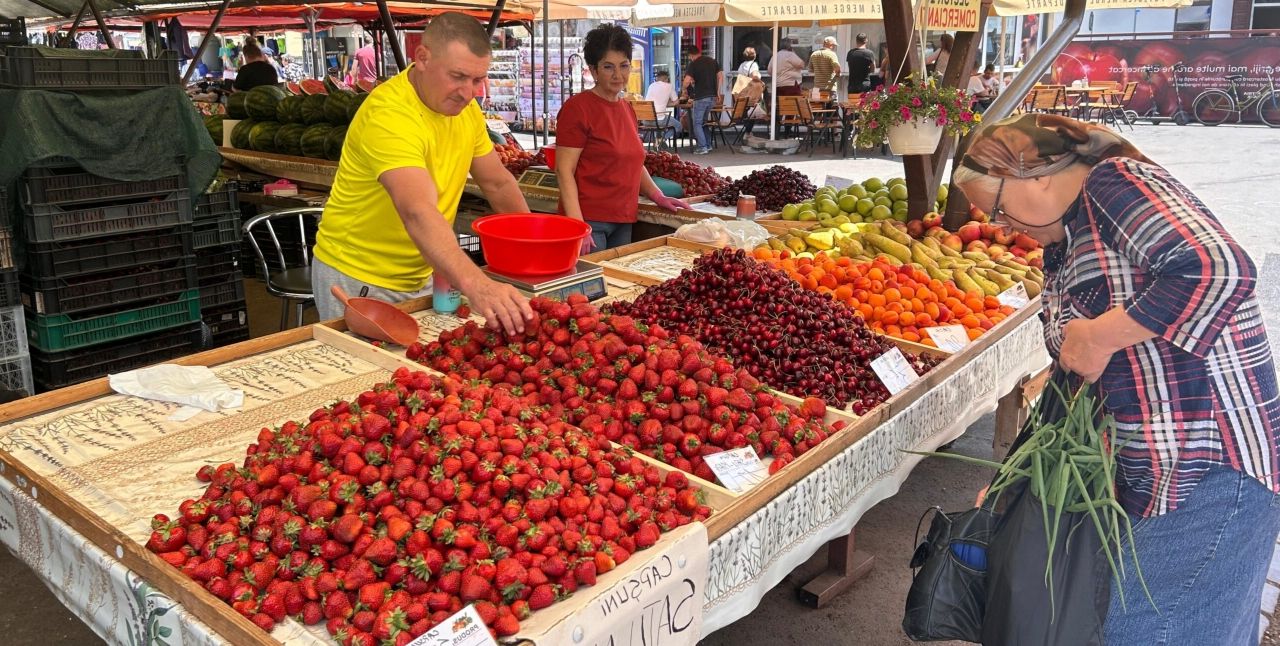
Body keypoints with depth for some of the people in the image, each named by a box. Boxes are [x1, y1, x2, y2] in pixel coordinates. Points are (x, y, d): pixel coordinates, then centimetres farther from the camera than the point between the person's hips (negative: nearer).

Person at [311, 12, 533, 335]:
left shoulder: (464, 106, -4)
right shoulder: (389, 114, -28)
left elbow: (497, 182, 9)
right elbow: (418, 213, -43)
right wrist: (475, 284, -57)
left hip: (420, 277, 7)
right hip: (358, 278, -7)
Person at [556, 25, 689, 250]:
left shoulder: (627, 109, 15)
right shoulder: (577, 108, -8)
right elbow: (564, 171, -13)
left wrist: (658, 196, 14)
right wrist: (577, 224, -22)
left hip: (623, 221, 7)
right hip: (589, 222, -7)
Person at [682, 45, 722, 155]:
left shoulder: (693, 64, -8)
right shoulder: (713, 61, 11)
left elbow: (687, 81, -17)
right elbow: (720, 76, 9)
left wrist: (685, 90, 3)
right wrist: (718, 92, 15)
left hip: (701, 97, -6)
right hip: (713, 97, 6)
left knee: (697, 123, 2)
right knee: (704, 121, 20)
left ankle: (702, 147, -6)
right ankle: (708, 145, 17)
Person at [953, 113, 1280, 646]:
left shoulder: (1115, 182, -12)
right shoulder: (1063, 244, 15)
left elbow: (1219, 270, -31)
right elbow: (1073, 375, 20)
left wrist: (1098, 335, -22)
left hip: (1209, 479, -9)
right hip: (1142, 481, 10)